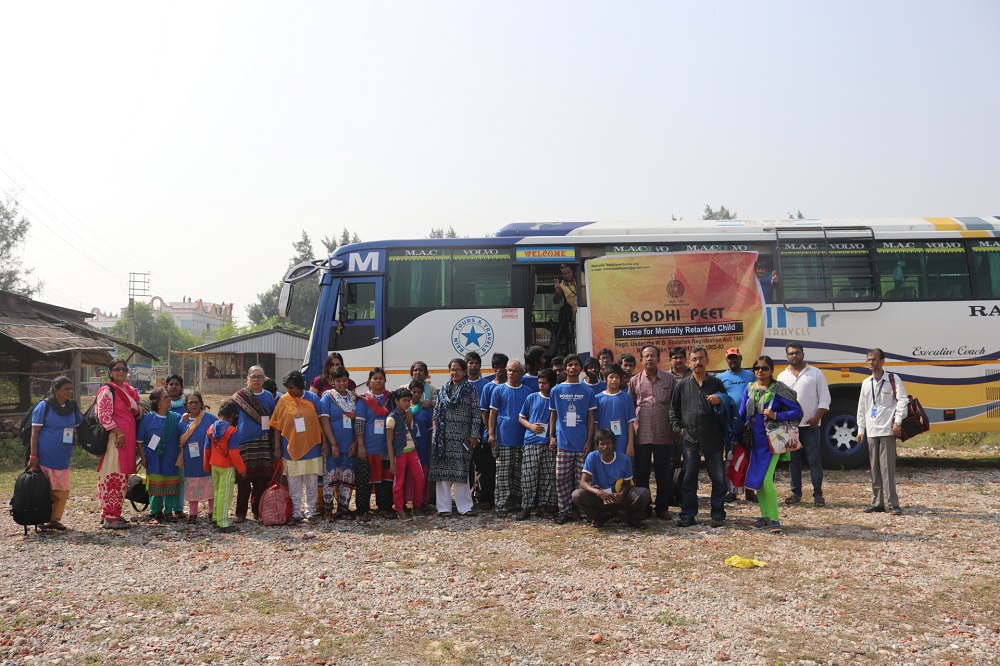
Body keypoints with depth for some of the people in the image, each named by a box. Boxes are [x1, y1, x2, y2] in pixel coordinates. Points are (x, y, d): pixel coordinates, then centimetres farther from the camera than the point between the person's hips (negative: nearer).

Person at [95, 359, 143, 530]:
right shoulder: (107, 390, -8)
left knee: (122, 476, 12)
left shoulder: (129, 390, 16)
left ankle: (111, 513, 21)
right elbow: (104, 415, -16)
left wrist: (139, 409, 7)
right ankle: (110, 517, -2)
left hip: (128, 438, 8)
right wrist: (118, 433, -20)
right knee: (113, 476, -6)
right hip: (114, 438, -8)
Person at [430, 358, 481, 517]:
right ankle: (444, 507, 6)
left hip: (462, 437, -2)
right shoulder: (443, 390, 12)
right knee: (443, 471, 1)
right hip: (444, 437, 2)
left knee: (461, 471, -2)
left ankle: (464, 506, 7)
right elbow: (436, 412, 13)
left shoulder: (470, 390, 4)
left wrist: (474, 435, -5)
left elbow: (476, 414, 0)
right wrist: (435, 432, 3)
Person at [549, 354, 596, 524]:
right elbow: (553, 415, 12)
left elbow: (591, 418, 4)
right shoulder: (556, 391, 7)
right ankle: (565, 511, 9)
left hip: (582, 443, -1)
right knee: (562, 478, 1)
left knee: (582, 478, 4)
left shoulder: (587, 391, 4)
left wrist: (589, 441, -2)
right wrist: (551, 437, 3)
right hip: (563, 442, 1)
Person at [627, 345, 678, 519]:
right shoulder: (634, 381, 6)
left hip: (664, 435, -1)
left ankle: (662, 507, 18)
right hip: (641, 435, 1)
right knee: (641, 473, 7)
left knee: (663, 474, 7)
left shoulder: (670, 379, 4)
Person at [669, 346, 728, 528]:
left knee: (718, 478, 3)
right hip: (690, 439, 0)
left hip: (713, 439, 0)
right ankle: (688, 515, 12)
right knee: (689, 479, 5)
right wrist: (677, 428, 3)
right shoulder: (682, 385, 9)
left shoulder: (716, 383, 8)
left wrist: (720, 400, -8)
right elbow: (674, 410, 15)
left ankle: (718, 515, 13)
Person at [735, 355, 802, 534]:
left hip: (771, 441, -5)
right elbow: (742, 415, 9)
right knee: (756, 479, 9)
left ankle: (775, 519, -2)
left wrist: (775, 416, -19)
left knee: (766, 479, -13)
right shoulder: (749, 388, 6)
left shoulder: (778, 389, -7)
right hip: (754, 441, 5)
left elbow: (797, 412, -9)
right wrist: (735, 438, 7)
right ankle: (765, 516, 22)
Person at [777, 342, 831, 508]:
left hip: (810, 425, -3)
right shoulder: (782, 376, 11)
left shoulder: (815, 373, 3)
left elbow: (824, 398, 0)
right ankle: (796, 493, 16)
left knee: (814, 460, -2)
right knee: (793, 460, 8)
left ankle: (818, 494, 3)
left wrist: (817, 417, -10)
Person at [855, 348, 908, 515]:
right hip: (871, 431, 6)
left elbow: (903, 400, -8)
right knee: (874, 468, 8)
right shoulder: (866, 383, 14)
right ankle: (877, 502, 13)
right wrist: (861, 429, 13)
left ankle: (892, 503, -5)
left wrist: (898, 422, -15)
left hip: (887, 430, -5)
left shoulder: (893, 379, -1)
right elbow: (862, 408, 16)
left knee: (887, 467, -9)